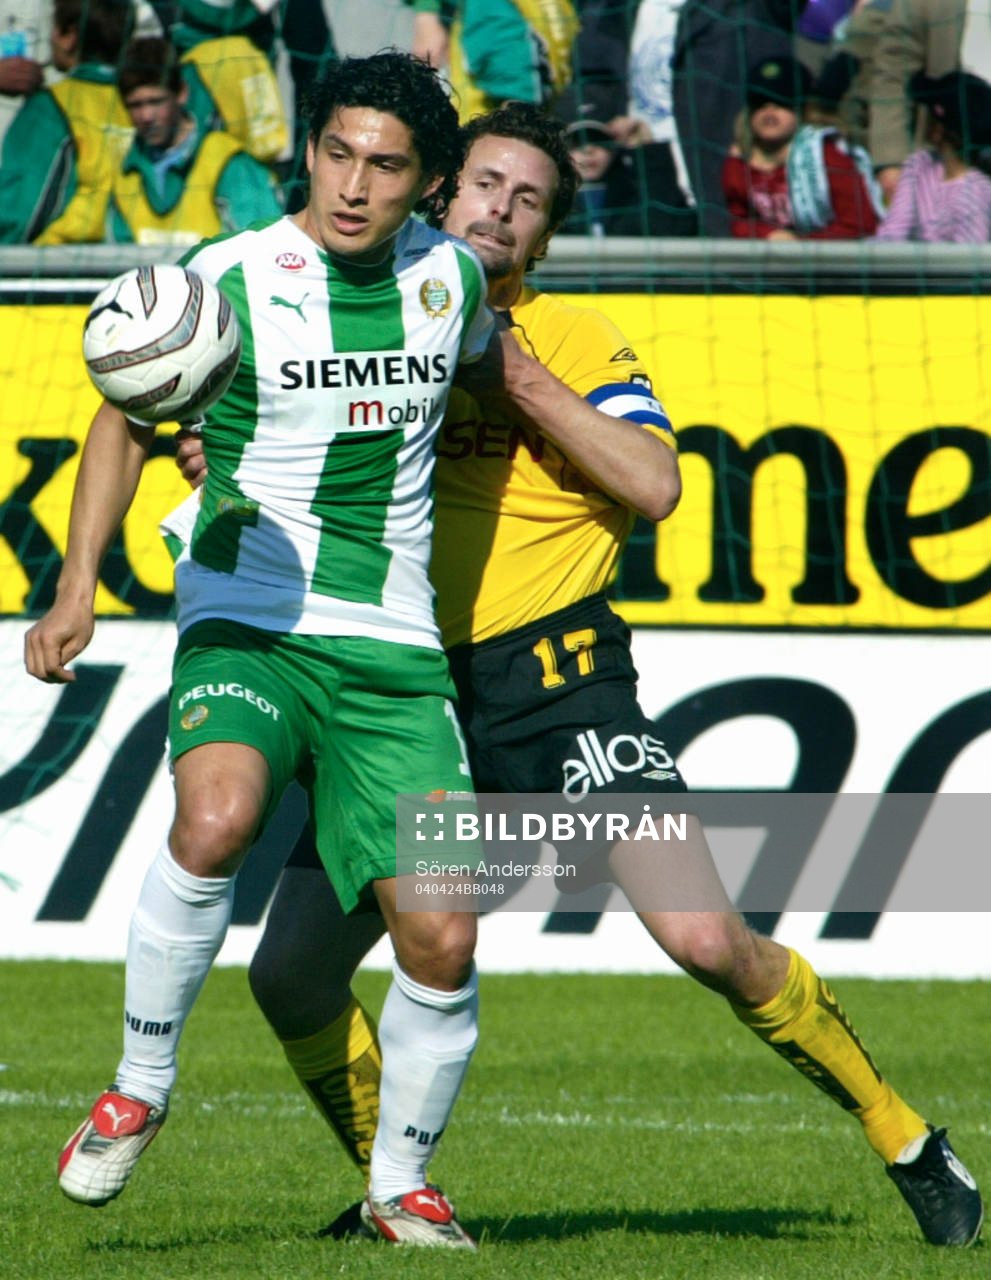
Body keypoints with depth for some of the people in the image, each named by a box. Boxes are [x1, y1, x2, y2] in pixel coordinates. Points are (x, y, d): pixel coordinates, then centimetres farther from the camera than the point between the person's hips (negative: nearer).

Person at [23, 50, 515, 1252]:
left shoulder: (453, 275, 4)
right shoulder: (229, 276, -6)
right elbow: (126, 421, 6)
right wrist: (78, 587, -2)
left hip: (395, 651, 3)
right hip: (246, 623, -3)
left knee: (442, 938, -6)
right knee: (217, 819, -33)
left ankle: (402, 1184, 19)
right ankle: (138, 1091, -11)